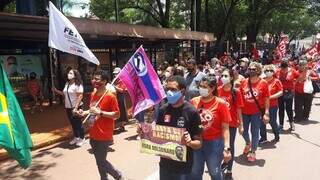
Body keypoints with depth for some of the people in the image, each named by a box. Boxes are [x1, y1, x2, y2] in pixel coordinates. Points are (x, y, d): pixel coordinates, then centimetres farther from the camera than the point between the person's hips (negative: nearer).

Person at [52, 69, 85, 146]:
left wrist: (75, 108, -25)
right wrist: (56, 91, 5)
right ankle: (76, 137, 32)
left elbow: (80, 96, -20)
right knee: (73, 123, 17)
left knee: (78, 123, 2)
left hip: (76, 107, -7)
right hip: (68, 107, 7)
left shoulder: (78, 84, -15)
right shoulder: (67, 83, 9)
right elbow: (65, 94, 16)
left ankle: (82, 138, 18)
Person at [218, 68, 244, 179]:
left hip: (232, 123, -3)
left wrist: (241, 124, -3)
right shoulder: (218, 90, -3)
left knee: (230, 146, 9)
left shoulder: (236, 92, -10)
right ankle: (224, 161, 42)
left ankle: (229, 171, 22)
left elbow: (239, 109, -6)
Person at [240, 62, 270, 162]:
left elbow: (266, 99, -7)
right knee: (243, 131, 15)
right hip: (244, 112, 4)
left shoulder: (263, 83, -9)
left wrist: (266, 113, -11)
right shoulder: (244, 82, 0)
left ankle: (253, 152, 23)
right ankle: (248, 143, 45)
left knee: (255, 132, 6)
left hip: (257, 112, -3)